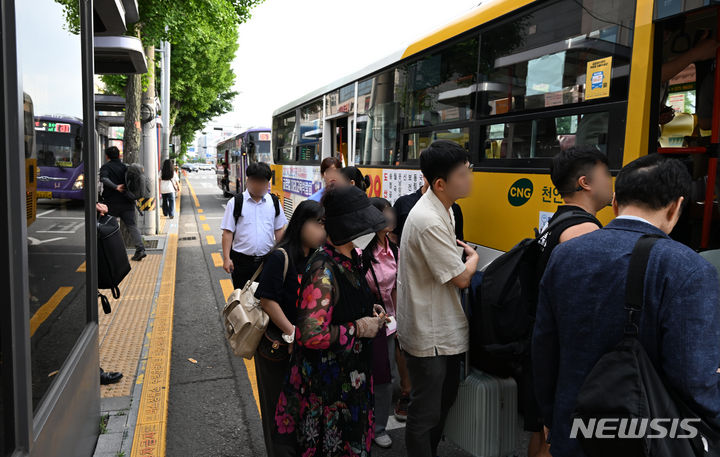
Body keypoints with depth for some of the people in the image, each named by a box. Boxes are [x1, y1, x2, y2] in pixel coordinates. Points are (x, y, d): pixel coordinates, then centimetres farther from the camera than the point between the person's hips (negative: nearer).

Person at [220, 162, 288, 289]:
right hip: (242, 260, -2)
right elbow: (228, 232, -4)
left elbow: (279, 230, 11)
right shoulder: (235, 203, -3)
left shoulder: (273, 202, 6)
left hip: (267, 259, 2)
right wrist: (226, 258, -9)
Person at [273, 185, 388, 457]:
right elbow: (312, 335, -32)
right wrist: (358, 328, -22)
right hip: (326, 381, -9)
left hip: (353, 373, 9)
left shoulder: (351, 257, 2)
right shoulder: (323, 269, -28)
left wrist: (369, 310, 2)